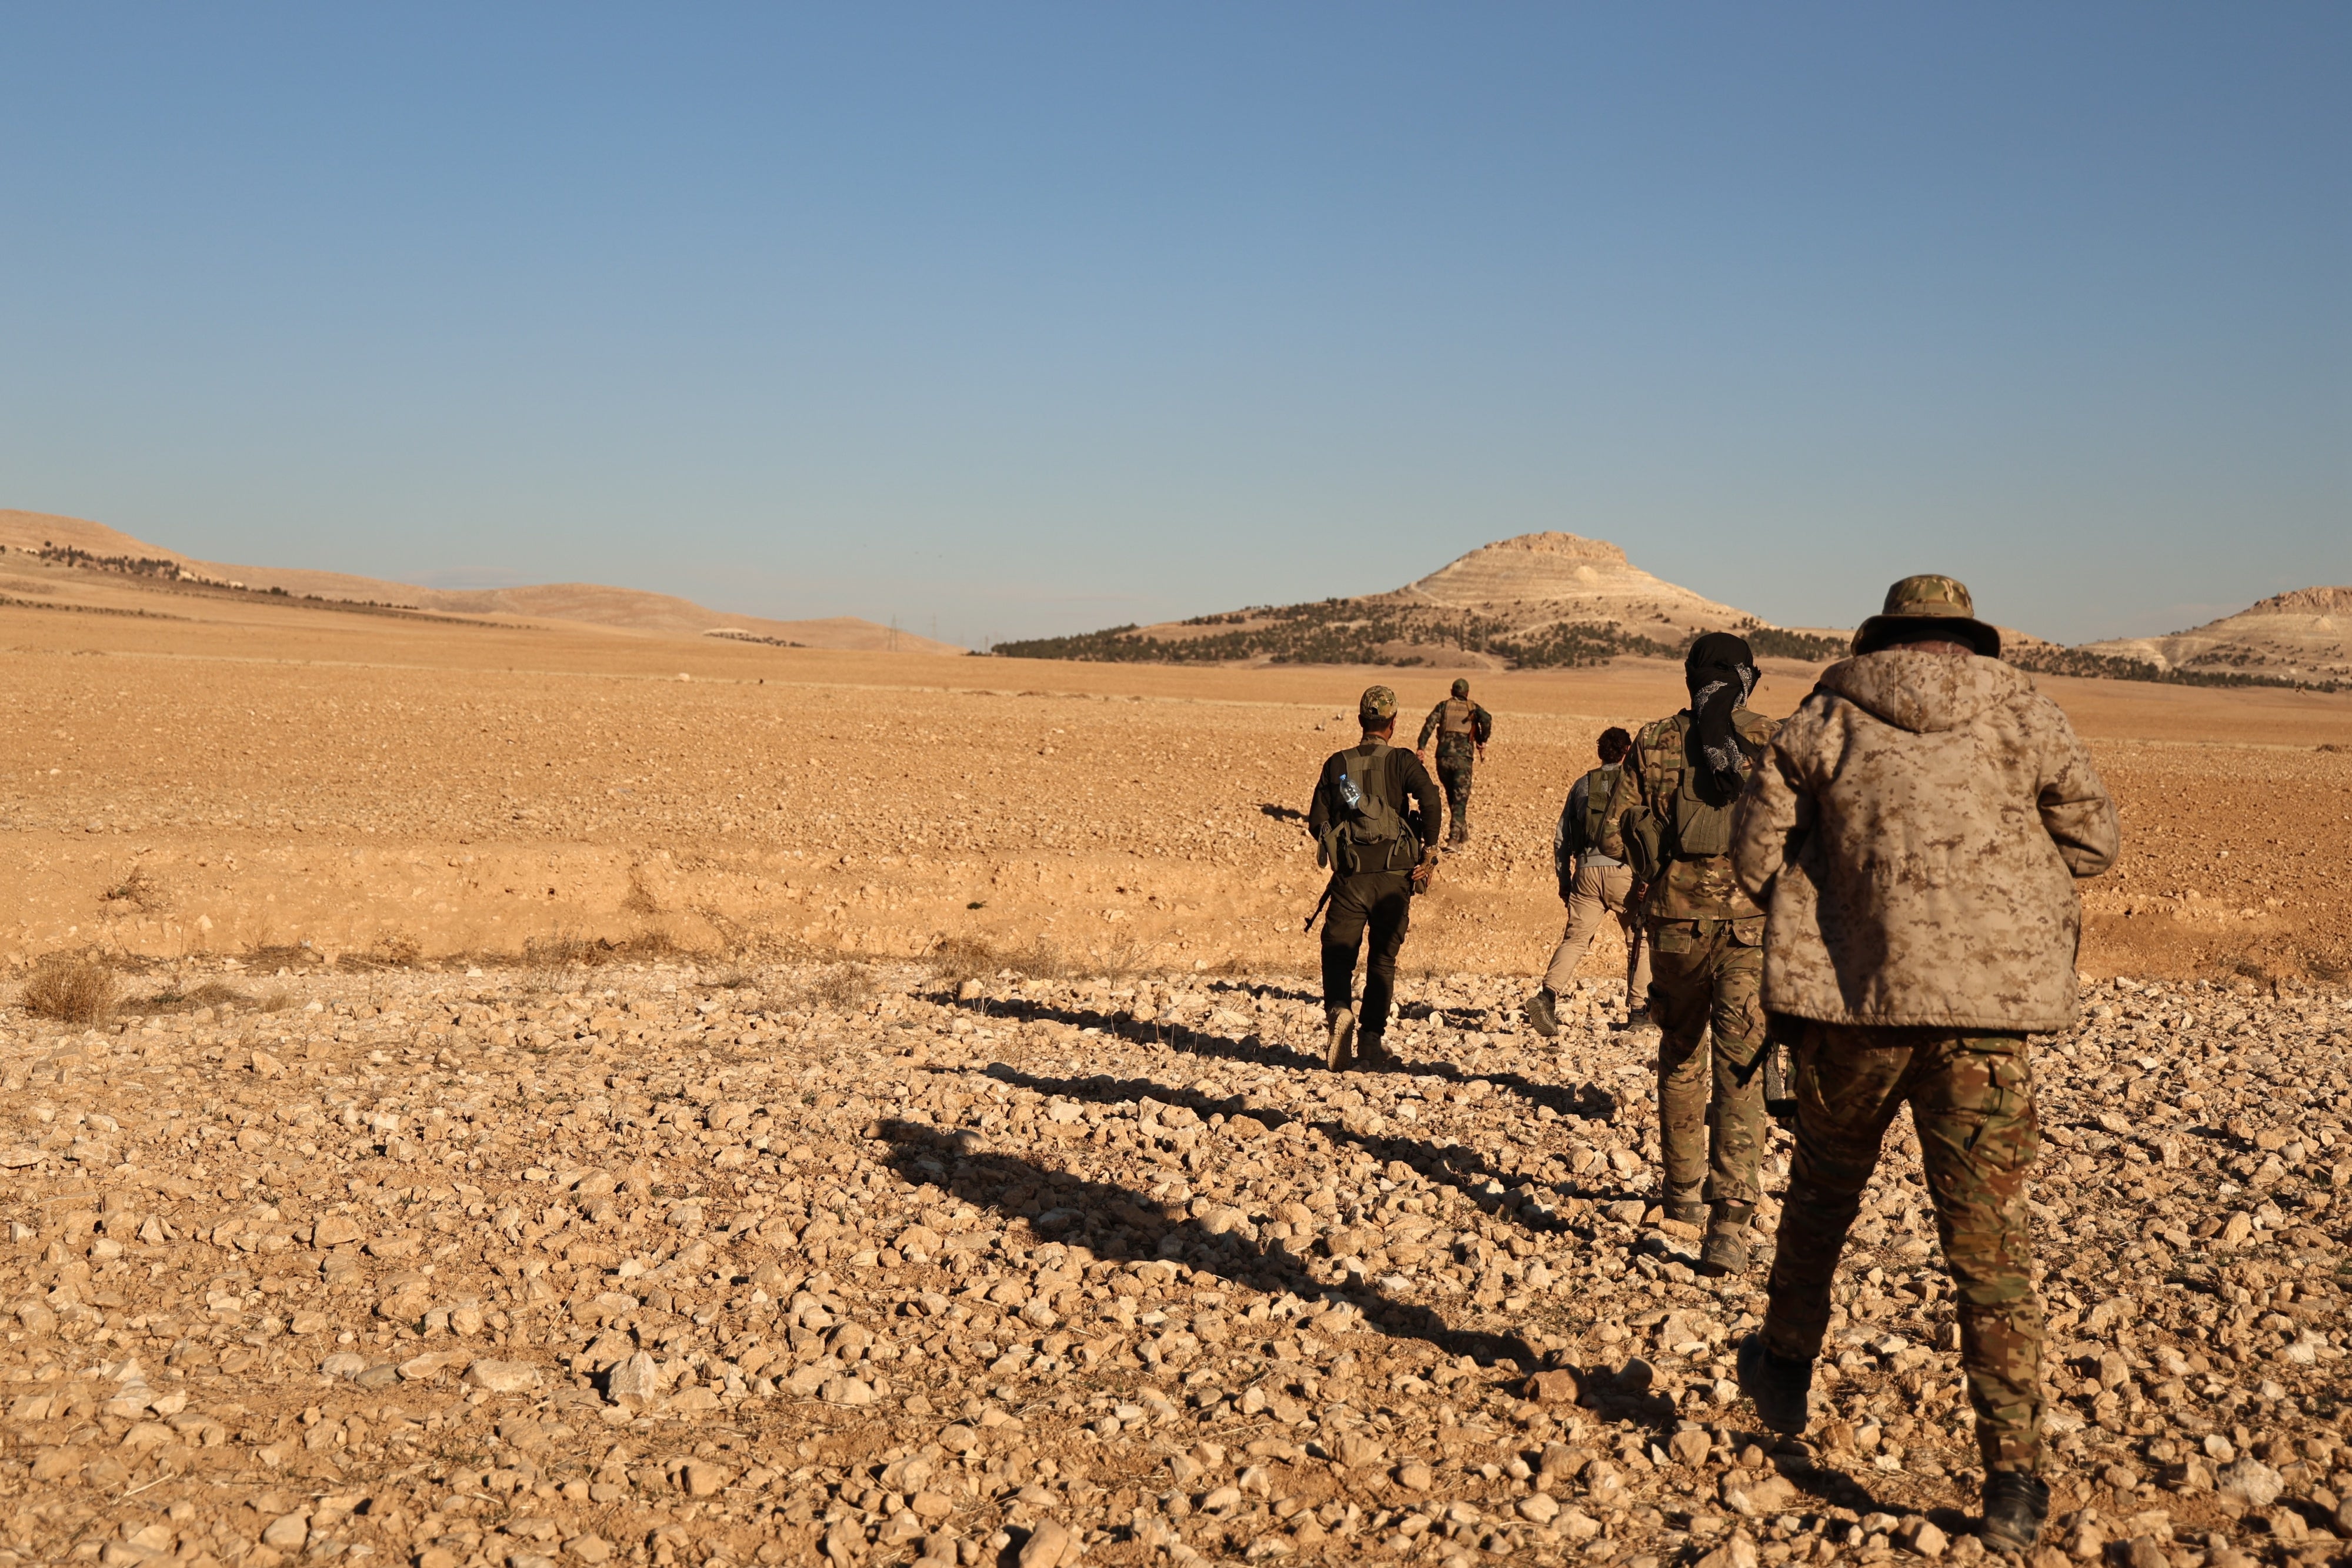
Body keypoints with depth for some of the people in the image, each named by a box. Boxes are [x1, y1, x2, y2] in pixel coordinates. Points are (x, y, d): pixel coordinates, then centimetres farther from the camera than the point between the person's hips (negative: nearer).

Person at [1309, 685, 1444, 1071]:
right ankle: (1372, 1039, 8)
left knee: (1338, 952, 7)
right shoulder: (1402, 761, 0)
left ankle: (1339, 1009, -21)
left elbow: (1318, 823, 5)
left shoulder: (1337, 764, 7)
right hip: (1394, 875, 0)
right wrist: (1428, 853, -10)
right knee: (1383, 959, 11)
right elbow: (1430, 800, -17)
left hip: (1350, 876, 0)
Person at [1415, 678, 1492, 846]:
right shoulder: (1473, 708, 10)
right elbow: (1487, 719, -11)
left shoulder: (1443, 706, 13)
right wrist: (1483, 741, 2)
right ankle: (1454, 838, -17)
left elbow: (1429, 724, -2)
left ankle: (1463, 833, 30)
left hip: (1444, 756, 2)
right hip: (1463, 757, -2)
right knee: (1460, 799, -3)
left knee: (1452, 797, 20)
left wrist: (1421, 747, -7)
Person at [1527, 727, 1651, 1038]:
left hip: (1586, 872, 3)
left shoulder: (1582, 785, 15)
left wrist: (1564, 881, 22)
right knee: (1639, 940, 13)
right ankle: (1638, 1010, 14)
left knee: (1574, 938, 2)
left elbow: (1562, 837, 16)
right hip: (1624, 871, -3)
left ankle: (1549, 993, -20)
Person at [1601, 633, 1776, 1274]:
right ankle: (1728, 1224, -13)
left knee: (1681, 1058, 22)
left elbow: (1614, 836, 1)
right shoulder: (1776, 744, -2)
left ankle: (1684, 1191, 36)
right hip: (1751, 925, -2)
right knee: (1741, 1071, -4)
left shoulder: (1653, 743, 3)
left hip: (1675, 920, 2)